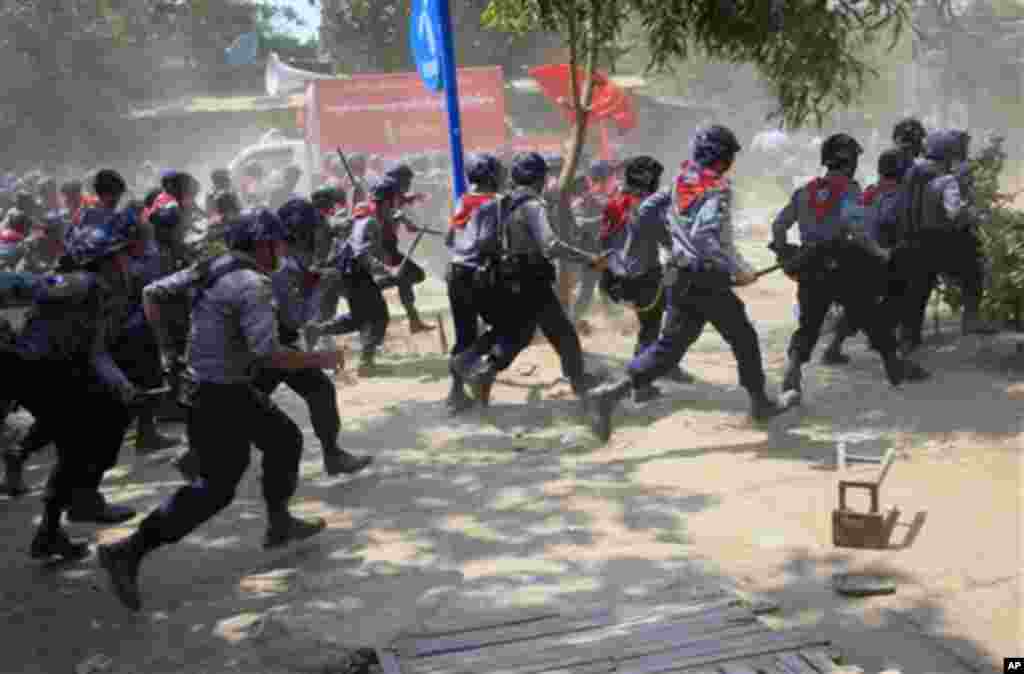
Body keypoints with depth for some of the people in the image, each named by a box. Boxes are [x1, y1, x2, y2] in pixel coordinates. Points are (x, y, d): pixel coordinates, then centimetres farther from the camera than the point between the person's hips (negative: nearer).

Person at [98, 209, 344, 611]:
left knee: (284, 439, 22)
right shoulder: (253, 285, -21)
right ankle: (129, 552, -2)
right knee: (215, 488, -3)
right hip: (221, 396, -10)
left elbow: (152, 293, 11)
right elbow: (268, 353, -28)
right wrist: (321, 360, -16)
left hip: (233, 388, 10)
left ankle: (279, 524, 36)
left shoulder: (210, 269, 6)